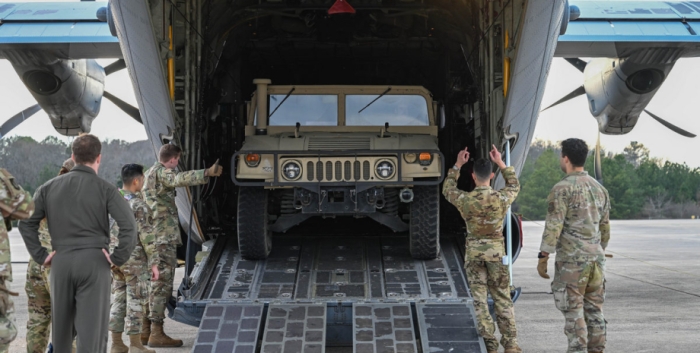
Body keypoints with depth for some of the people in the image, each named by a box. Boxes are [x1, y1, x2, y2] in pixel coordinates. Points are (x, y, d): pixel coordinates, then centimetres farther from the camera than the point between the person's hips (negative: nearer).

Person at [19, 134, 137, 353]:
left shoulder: (50, 187, 8)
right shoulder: (104, 189, -3)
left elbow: (26, 222, 9)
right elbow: (129, 225, -13)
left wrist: (40, 255, 10)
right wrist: (118, 258, -5)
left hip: (61, 262, 3)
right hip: (93, 261, -3)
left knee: (61, 328, 17)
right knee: (92, 328, -3)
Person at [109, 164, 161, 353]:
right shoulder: (138, 205, -14)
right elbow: (147, 236, -16)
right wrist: (154, 262, -11)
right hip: (135, 260, -7)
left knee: (118, 299, 11)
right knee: (136, 301, 0)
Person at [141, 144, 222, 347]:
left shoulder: (150, 174, 19)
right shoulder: (160, 172, -10)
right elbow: (180, 179, -31)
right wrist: (207, 173, -40)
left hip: (151, 237, 10)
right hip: (163, 238, -10)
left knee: (153, 284, 13)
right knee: (162, 285, -9)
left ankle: (146, 330, 16)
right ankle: (156, 333, -10)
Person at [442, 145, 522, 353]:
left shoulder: (465, 200, -11)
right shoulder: (501, 198, -10)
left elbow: (447, 190, 12)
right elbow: (514, 186, 14)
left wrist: (457, 166, 14)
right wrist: (501, 163, 15)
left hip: (474, 253, -1)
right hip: (496, 251, 1)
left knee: (479, 300, 4)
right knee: (502, 299, 9)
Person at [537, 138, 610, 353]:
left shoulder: (562, 188, -11)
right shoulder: (599, 188, 11)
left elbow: (553, 227, -15)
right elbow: (605, 228, 17)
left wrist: (543, 258, -10)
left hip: (571, 260, -6)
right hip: (596, 259, 7)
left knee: (573, 311, -2)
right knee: (594, 310, 11)